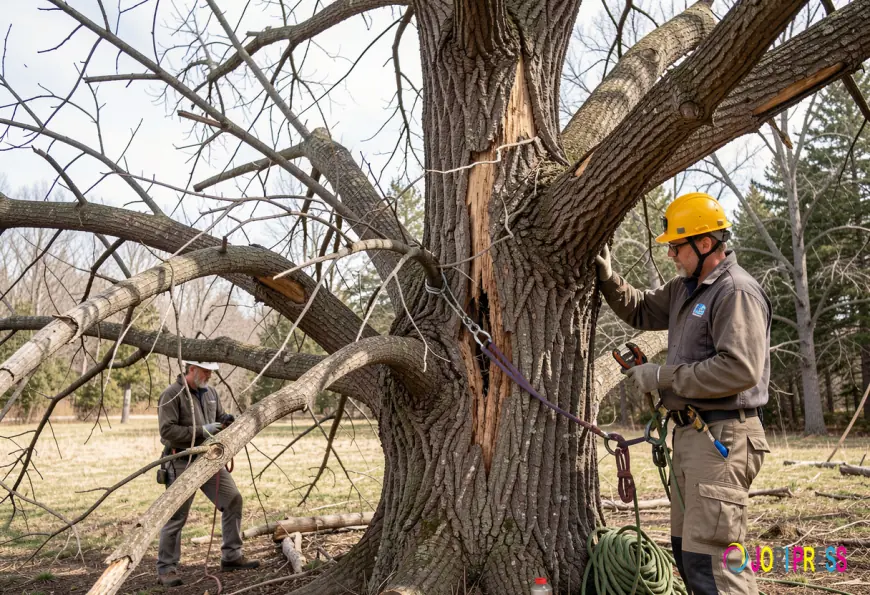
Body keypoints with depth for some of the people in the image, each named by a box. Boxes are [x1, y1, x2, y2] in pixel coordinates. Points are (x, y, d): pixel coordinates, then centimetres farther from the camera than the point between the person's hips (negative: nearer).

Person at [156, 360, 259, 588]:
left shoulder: (210, 393, 10)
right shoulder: (172, 395, -13)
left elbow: (218, 417, 22)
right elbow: (167, 430, -20)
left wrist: (226, 420, -3)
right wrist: (201, 431, -21)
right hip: (182, 463, -7)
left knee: (233, 499, 5)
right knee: (176, 517, -1)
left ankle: (231, 556, 16)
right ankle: (166, 569, 12)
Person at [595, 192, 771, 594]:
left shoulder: (737, 292, -16)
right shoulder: (685, 289, 14)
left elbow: (740, 369, -25)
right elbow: (641, 312, 28)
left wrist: (664, 376, -17)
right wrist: (607, 277, 12)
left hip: (722, 438, -10)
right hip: (690, 435, 10)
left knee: (709, 558, -11)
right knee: (686, 549, 17)